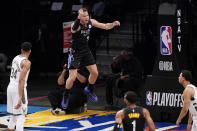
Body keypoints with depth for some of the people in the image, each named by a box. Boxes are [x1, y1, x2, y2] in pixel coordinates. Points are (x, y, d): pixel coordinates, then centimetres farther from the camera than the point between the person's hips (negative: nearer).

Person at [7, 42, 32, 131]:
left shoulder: (15, 58, 10)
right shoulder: (26, 62, -13)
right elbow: (21, 80, -21)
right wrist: (20, 98, -25)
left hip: (10, 86, 8)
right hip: (19, 88, -8)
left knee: (13, 114, 19)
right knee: (21, 116, -4)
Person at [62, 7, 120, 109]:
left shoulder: (91, 22, -5)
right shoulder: (76, 25, -25)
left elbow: (105, 26, 2)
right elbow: (74, 28, -50)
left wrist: (113, 24, -18)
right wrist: (79, 18, -66)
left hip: (86, 51, 6)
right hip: (75, 52, -6)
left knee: (94, 73, 6)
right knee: (72, 77, -9)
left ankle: (89, 90, 35)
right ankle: (66, 96, 14)